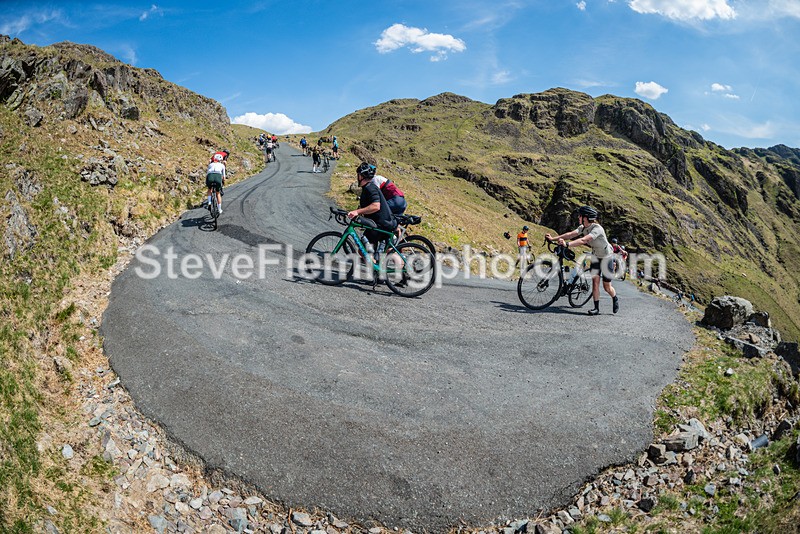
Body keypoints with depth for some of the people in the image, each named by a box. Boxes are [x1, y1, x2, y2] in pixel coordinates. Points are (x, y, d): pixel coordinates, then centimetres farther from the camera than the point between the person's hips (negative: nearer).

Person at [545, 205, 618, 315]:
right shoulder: (583, 227, -8)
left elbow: (583, 240, -47)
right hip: (595, 255, 6)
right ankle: (596, 308, 0)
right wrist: (553, 238, -29)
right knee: (595, 281, -5)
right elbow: (570, 234, -18)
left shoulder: (597, 229, -33)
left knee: (607, 287, 3)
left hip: (606, 257, -6)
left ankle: (615, 299, 34)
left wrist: (567, 244, -58)